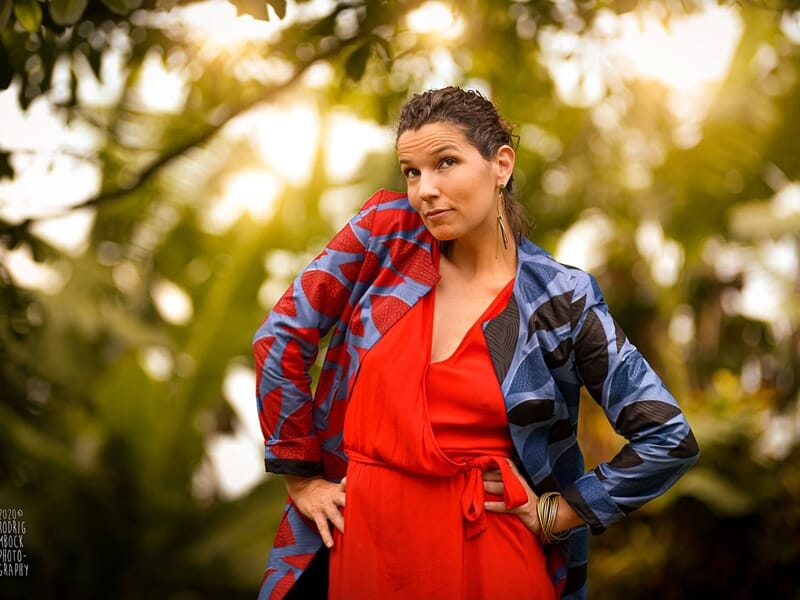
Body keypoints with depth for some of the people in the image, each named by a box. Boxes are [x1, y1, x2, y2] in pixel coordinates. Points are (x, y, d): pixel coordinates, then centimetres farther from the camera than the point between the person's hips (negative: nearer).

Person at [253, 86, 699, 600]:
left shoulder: (558, 299, -7)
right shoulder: (387, 230, -3)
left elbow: (668, 438, -4)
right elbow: (282, 337, 1)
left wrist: (557, 513, -2)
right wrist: (300, 477, 1)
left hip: (486, 554, -2)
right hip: (359, 538, 2)